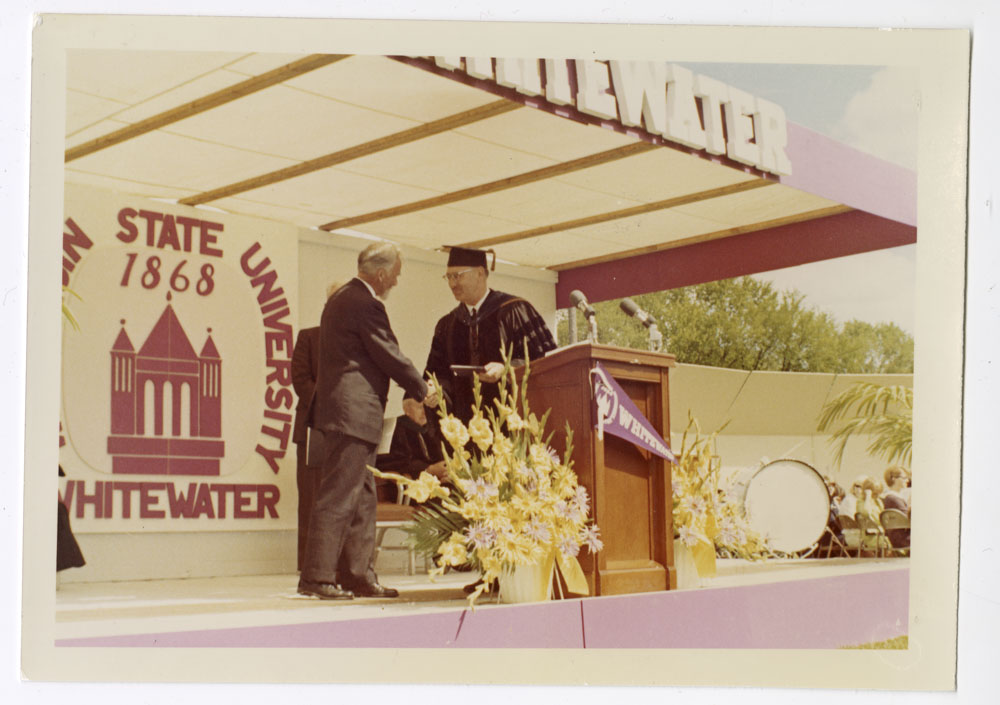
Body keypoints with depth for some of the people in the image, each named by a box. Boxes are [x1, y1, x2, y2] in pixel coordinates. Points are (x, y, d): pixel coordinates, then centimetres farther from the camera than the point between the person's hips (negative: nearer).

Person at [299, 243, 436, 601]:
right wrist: (422, 391, 4)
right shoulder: (365, 304, -14)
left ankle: (359, 576, 16)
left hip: (345, 411, 11)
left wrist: (410, 393, 22)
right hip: (353, 413, -11)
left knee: (362, 498, 13)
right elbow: (390, 356, -12)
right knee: (338, 497, -8)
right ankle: (317, 577, -6)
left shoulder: (342, 298, 18)